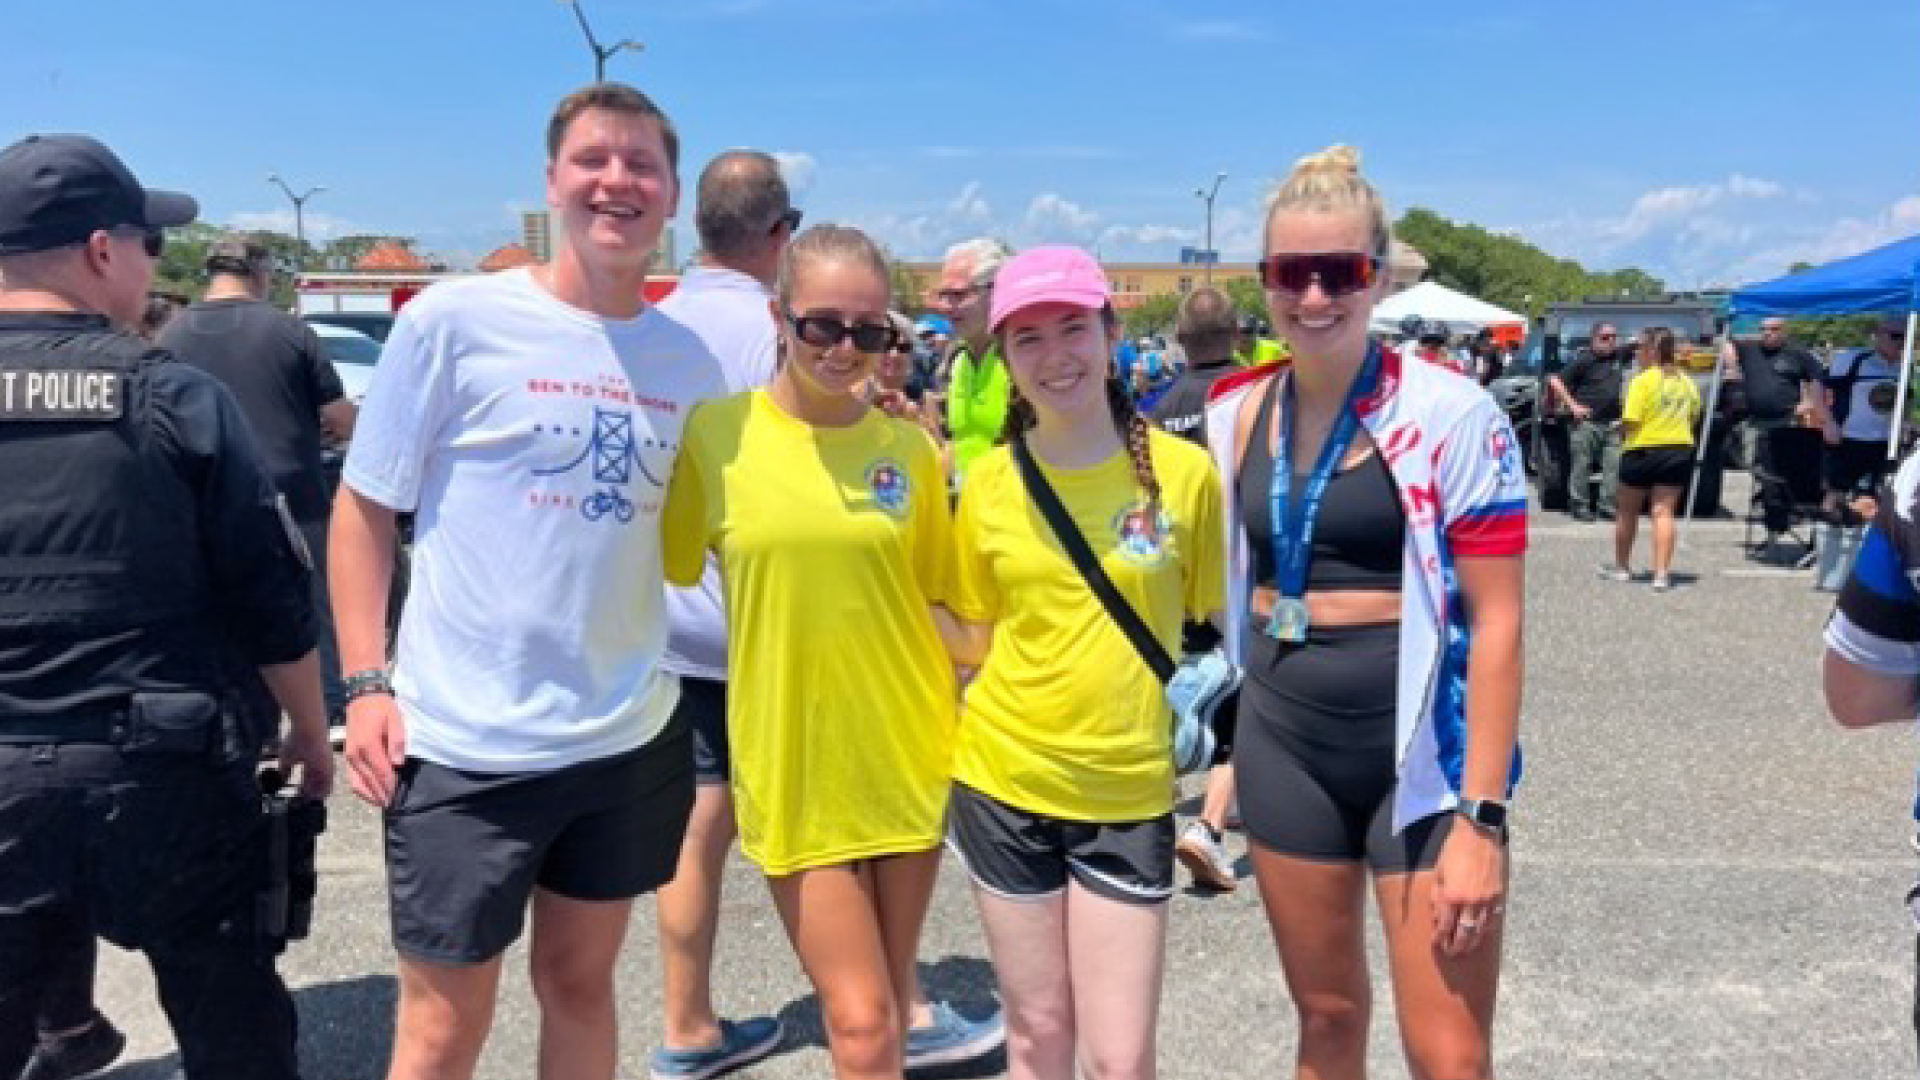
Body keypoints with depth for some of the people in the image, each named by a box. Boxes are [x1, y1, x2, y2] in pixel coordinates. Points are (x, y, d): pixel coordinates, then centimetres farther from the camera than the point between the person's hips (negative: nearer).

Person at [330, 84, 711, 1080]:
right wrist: (366, 683, -9)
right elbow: (363, 507, -3)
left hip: (630, 736, 4)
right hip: (463, 743, -4)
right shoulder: (454, 319, -9)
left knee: (580, 984, 21)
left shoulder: (686, 359, 3)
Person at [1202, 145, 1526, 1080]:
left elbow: (1496, 620, -13)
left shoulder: (1449, 413, -11)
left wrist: (1481, 816, -16)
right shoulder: (1238, 415, 3)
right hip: (1283, 746, 4)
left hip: (1424, 751, -4)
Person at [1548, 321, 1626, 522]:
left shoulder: (1619, 357, 11)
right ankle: (1580, 507, 7)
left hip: (1613, 422, 5)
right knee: (1582, 466, -1)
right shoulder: (1584, 360, -6)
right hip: (1588, 422, -5)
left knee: (1614, 466, 0)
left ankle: (1608, 506, 6)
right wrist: (1573, 406, -12)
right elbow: (1555, 381, -9)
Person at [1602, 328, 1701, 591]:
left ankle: (1621, 566, 25)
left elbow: (1632, 420, -19)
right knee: (1664, 512, 3)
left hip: (1643, 450, -4)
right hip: (1679, 449, 4)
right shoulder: (1686, 382, 6)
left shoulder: (1643, 381, -13)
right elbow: (1694, 416, 12)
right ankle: (1662, 573, -6)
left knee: (1628, 512, 12)